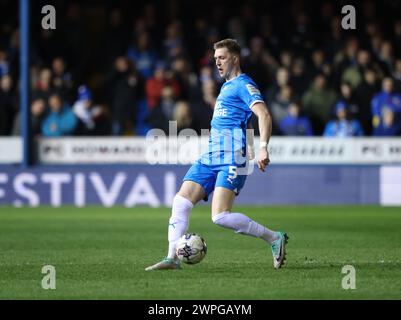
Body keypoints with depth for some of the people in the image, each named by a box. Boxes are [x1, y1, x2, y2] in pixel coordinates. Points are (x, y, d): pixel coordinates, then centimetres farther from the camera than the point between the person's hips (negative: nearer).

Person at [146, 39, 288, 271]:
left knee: (220, 216, -19)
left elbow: (264, 115, -20)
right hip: (211, 157, 9)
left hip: (231, 159, -9)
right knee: (181, 202, -3)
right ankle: (173, 258, -5)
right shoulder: (226, 86, 23)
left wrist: (263, 148, -32)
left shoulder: (243, 85, -6)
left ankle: (274, 238, -6)